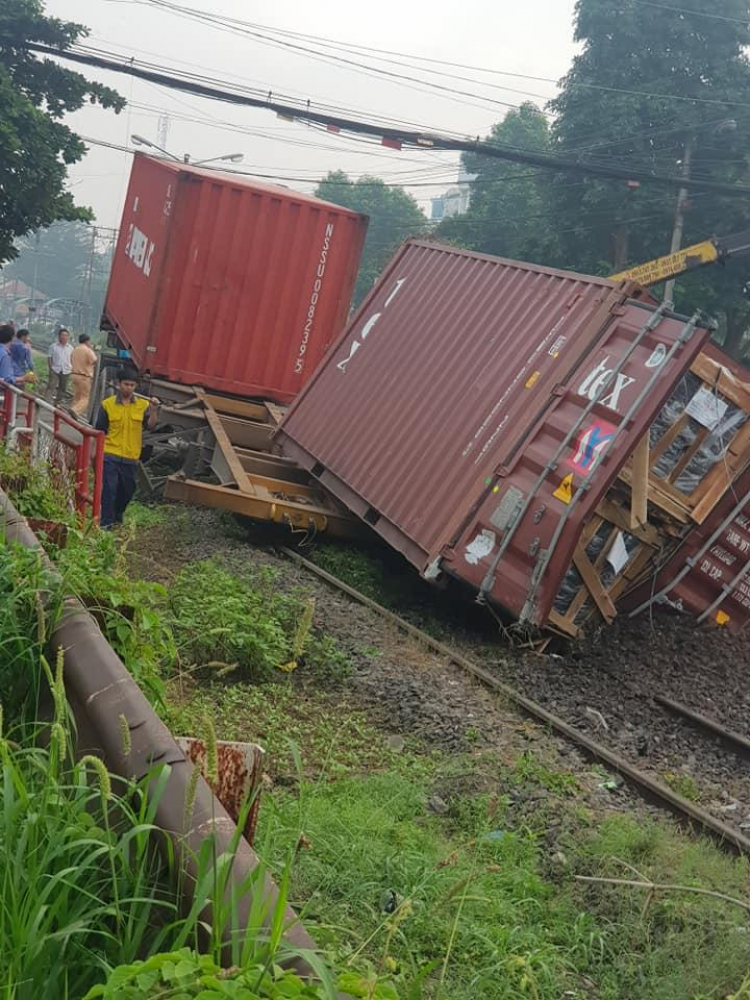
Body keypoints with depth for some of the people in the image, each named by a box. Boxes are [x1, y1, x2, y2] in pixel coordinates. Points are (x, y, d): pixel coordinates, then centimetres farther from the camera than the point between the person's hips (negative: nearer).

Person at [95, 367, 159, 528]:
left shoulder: (143, 405, 1)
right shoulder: (107, 404, -2)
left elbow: (150, 425, -12)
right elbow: (100, 431, 3)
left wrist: (154, 410, -28)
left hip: (131, 457, 3)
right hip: (110, 455, -2)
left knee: (127, 490, 14)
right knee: (109, 489, -7)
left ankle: (117, 516, 36)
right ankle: (106, 523, -1)